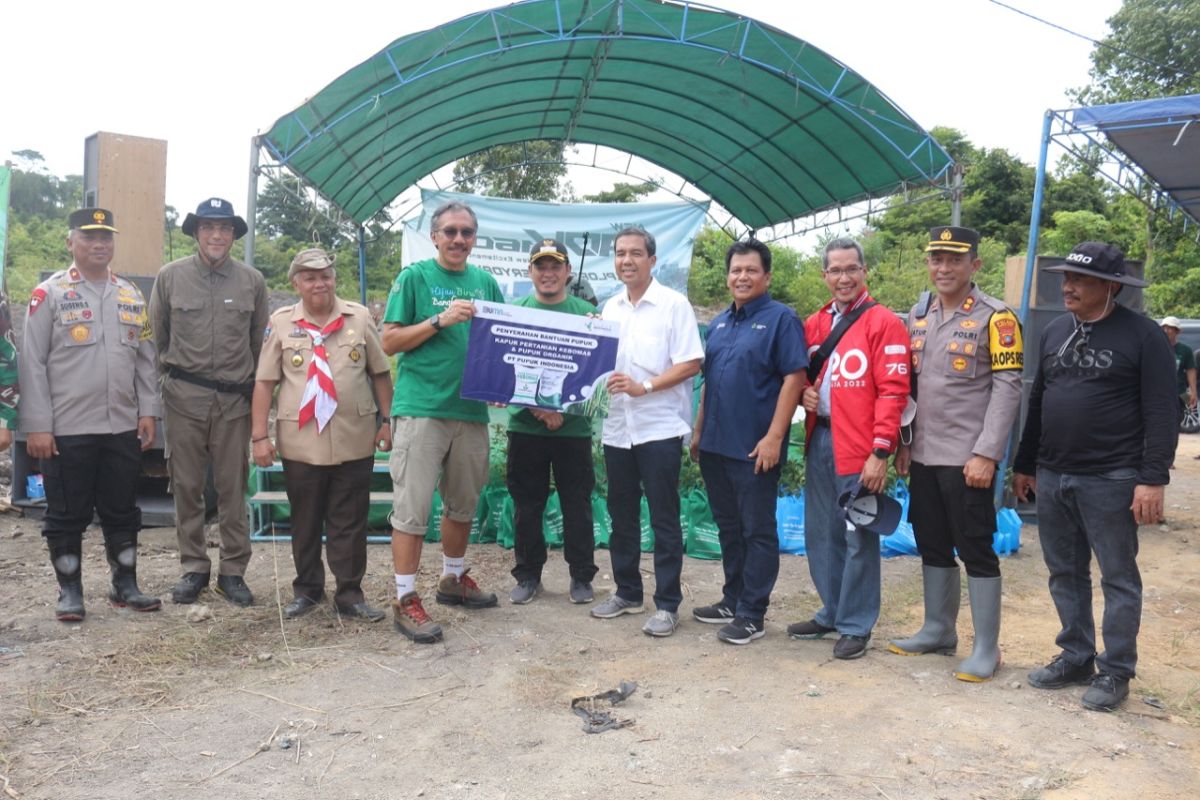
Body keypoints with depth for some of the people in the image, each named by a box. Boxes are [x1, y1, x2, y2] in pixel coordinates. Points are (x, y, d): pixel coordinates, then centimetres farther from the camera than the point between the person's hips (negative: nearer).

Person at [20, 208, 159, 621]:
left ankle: (125, 585, 23)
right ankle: (69, 592, 18)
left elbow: (145, 359, 13)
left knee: (122, 511, 12)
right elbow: (33, 363, -5)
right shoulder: (49, 293, -2)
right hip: (67, 428, -4)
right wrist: (37, 425, -10)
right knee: (66, 516, 6)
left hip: (123, 427, 4)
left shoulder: (132, 296, 11)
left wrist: (147, 411, 5)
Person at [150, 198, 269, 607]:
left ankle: (233, 570, 15)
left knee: (233, 488, 5)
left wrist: (255, 388, 9)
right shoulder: (170, 276, 1)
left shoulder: (252, 280, 3)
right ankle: (193, 568, 19)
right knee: (186, 486, 7)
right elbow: (156, 337, 9)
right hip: (184, 397, 0)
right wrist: (165, 378, 7)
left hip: (234, 399, 0)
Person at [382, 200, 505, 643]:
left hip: (472, 408, 6)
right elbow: (390, 341, -6)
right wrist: (440, 320, -16)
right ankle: (405, 599, 6)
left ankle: (453, 578, 33)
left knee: (463, 503, 17)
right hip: (421, 408, -5)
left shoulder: (486, 282, 12)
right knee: (412, 507, -3)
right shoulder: (414, 277, -2)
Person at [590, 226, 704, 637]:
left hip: (659, 428, -6)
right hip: (617, 428, 6)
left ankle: (667, 604, 9)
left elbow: (692, 363, -11)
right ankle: (627, 592, 27)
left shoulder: (674, 304, -5)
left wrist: (644, 386, -20)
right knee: (621, 515, 13)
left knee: (663, 519, 1)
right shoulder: (610, 308, 12)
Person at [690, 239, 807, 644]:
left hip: (755, 448, -7)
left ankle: (751, 614, 11)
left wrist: (774, 437, -18)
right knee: (728, 527, 16)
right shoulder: (719, 322, 14)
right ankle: (732, 600, 29)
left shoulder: (781, 319, -7)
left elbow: (794, 378, -14)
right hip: (715, 445, 7)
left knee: (757, 531, 3)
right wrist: (699, 430, 16)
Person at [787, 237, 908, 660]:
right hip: (818, 440, 7)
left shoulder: (883, 323, -7)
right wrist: (803, 392, 0)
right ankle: (831, 613, 30)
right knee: (821, 534, 15)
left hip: (858, 448, -6)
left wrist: (880, 452, -17)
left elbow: (893, 391, -12)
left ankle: (856, 626, 14)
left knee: (858, 538, 2)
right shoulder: (814, 323, 12)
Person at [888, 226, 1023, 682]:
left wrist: (986, 454, -18)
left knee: (976, 552, 1)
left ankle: (986, 649, 12)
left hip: (968, 458, -6)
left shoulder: (995, 318, -8)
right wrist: (903, 444, 12)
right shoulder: (918, 315, 11)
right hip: (924, 455, 7)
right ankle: (938, 630, 29)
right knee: (932, 546, 15)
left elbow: (1007, 389, -13)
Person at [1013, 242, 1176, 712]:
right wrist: (1025, 465, 16)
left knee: (1118, 577, 5)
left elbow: (1161, 414, -10)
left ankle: (1116, 671, 16)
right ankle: (1076, 657, 26)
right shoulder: (1054, 332, 10)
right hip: (1052, 477, 6)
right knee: (1065, 574, 13)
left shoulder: (1142, 335, -7)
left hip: (1111, 480, -6)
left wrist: (1153, 478, -16)